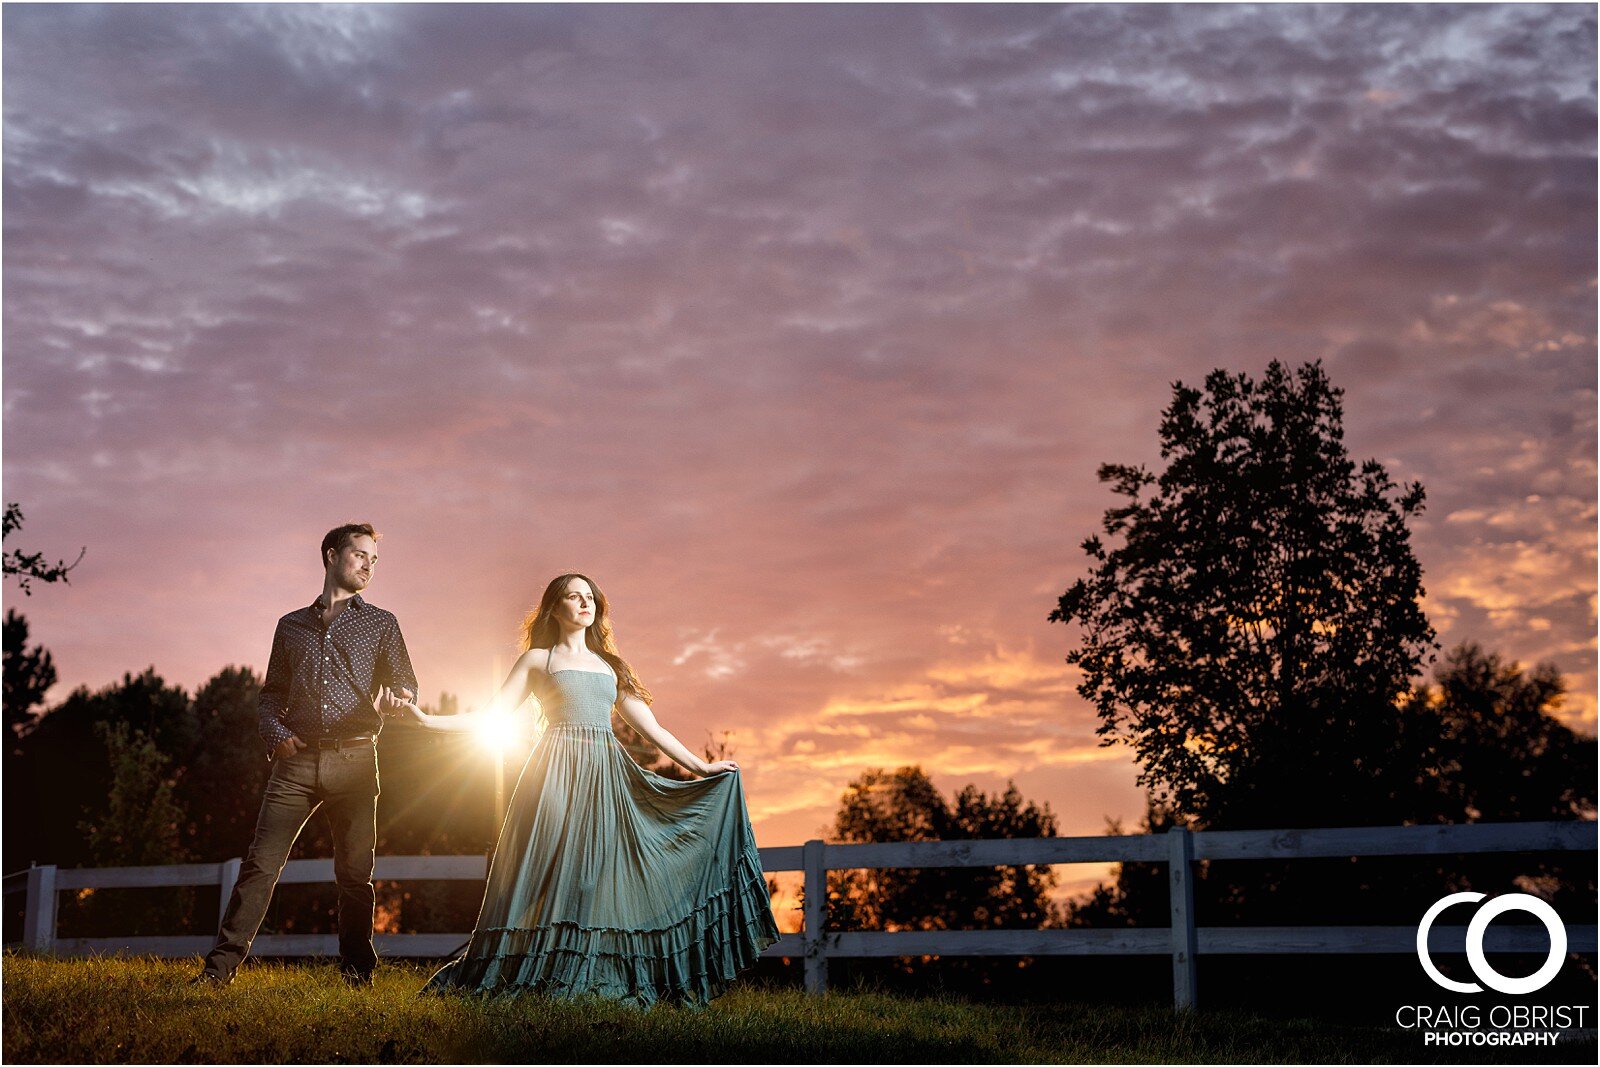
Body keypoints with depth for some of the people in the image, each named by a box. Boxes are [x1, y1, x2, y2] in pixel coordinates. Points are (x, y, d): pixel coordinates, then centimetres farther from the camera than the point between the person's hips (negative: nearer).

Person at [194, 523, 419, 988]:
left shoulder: (380, 623, 14)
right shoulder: (292, 625, 18)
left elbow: (406, 686, 7)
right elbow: (271, 692, 18)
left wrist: (395, 700, -16)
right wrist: (274, 731, -1)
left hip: (353, 759, -1)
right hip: (296, 759, 1)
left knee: (354, 872, 1)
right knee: (261, 863, -6)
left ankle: (357, 970, 10)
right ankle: (221, 965, -4)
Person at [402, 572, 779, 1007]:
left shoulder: (610, 666, 22)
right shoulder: (537, 659, 12)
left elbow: (652, 728, 21)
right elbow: (490, 717, 6)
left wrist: (700, 767, 15)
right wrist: (426, 720, -6)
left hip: (608, 776, 3)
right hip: (558, 774, -3)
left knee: (601, 870, -4)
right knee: (553, 869, -10)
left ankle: (599, 980, -3)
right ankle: (544, 980, -8)